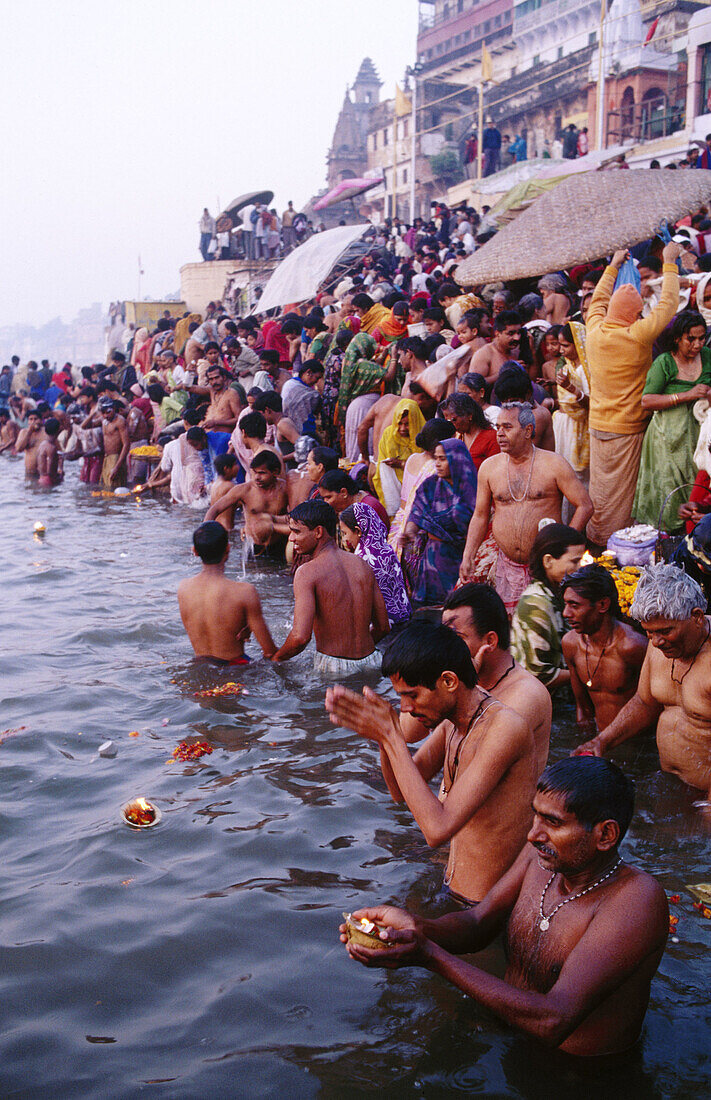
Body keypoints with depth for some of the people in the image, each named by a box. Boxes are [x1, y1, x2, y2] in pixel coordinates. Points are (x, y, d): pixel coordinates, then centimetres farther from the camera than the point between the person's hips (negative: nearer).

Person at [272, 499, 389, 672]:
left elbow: (301, 637, -21)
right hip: (370, 662, 6)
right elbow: (383, 627, 12)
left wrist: (276, 657, -2)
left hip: (333, 666, -6)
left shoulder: (307, 572, -12)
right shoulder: (363, 566, 6)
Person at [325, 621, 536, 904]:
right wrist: (382, 735, -7)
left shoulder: (505, 726, -24)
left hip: (486, 911, -8)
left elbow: (437, 830, -29)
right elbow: (400, 792, 12)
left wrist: (392, 737, -26)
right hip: (450, 892, 8)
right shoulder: (451, 720, 3)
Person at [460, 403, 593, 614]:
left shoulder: (553, 464, -5)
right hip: (508, 566, 3)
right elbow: (480, 516, 14)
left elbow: (585, 506, -3)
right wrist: (468, 557, 4)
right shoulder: (489, 467, 7)